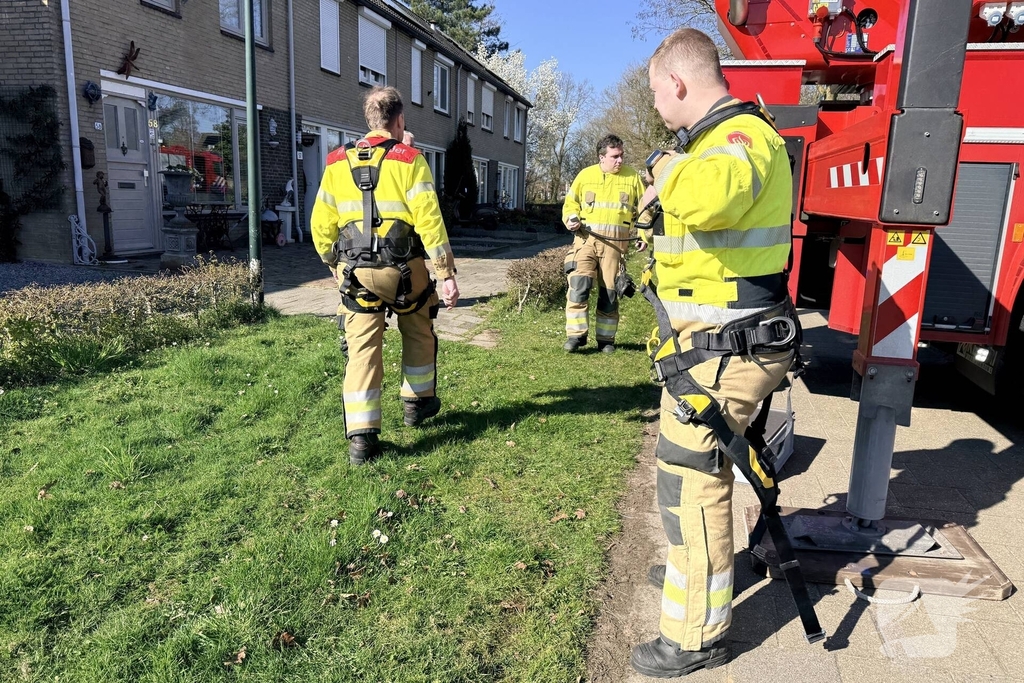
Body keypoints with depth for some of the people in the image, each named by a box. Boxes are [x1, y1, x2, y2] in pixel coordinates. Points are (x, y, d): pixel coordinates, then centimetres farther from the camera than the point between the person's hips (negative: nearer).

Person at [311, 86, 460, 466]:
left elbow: (322, 225, 9)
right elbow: (429, 222, -12)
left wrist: (335, 265, 23)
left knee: (363, 349, 4)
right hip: (404, 270, -2)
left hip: (355, 273, 3)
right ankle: (418, 402, 35)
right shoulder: (409, 160, -5)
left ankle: (360, 438, 1)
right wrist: (447, 274, -8)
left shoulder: (338, 163, 7)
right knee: (418, 334, 21)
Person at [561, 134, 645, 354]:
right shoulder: (585, 175, 8)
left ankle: (606, 339, 17)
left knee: (610, 291, 5)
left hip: (616, 242, 1)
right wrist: (571, 219, -3)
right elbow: (571, 203, 17)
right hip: (586, 238, 0)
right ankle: (576, 335, -7)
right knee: (579, 285, -15)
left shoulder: (632, 177, 8)